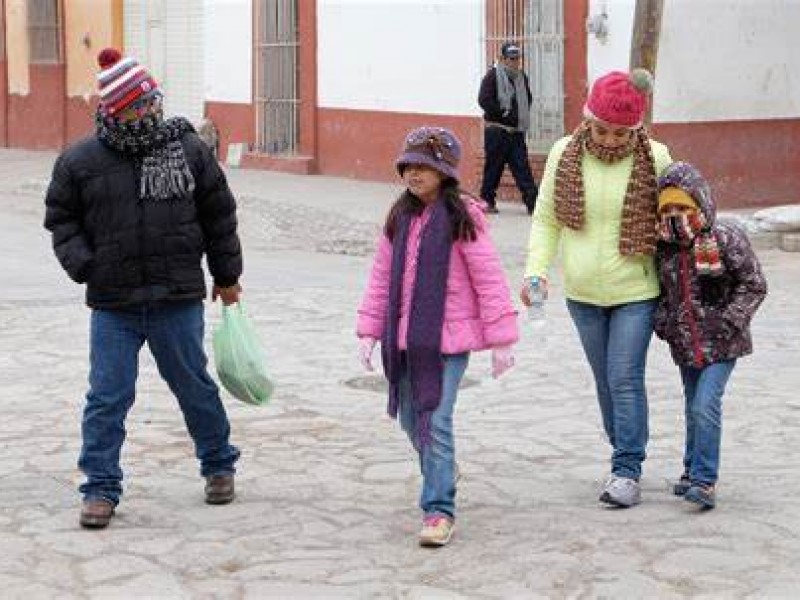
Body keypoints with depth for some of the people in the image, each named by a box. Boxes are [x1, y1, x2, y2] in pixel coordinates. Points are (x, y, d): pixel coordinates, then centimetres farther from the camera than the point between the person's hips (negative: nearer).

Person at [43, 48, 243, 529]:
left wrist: (227, 276, 13)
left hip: (178, 300, 0)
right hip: (113, 306, 0)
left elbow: (219, 214, 9)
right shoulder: (81, 161, -2)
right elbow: (61, 217, 11)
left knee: (195, 387, 13)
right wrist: (83, 264, -5)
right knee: (107, 398, -1)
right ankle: (101, 489, 9)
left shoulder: (189, 149, 0)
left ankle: (219, 465, 34)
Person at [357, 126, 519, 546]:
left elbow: (488, 279, -9)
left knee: (436, 423, -10)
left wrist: (500, 339, -9)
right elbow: (381, 276, 12)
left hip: (447, 339, -6)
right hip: (403, 338, 6)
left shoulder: (462, 217, -9)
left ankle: (439, 510, -2)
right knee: (411, 419, 16)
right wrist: (369, 330, 8)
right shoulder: (399, 218, 8)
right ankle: (441, 474, 42)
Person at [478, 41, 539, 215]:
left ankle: (533, 203, -6)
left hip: (517, 131, 5)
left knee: (522, 167, 0)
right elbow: (484, 100, -15)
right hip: (496, 130, -5)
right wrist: (504, 113, -15)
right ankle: (487, 200, 15)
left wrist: (522, 115, 10)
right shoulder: (493, 75, -6)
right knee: (493, 166, 2)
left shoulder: (522, 77, 14)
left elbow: (528, 98, 27)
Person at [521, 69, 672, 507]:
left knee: (625, 379, -7)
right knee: (605, 380, 14)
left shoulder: (655, 159, -11)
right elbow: (545, 220, 3)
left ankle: (627, 471, -1)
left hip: (635, 293, -3)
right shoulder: (565, 154, -6)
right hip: (583, 293, 3)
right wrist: (536, 270, -10)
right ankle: (624, 453, 29)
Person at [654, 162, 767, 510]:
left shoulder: (726, 239, -11)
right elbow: (662, 291, 18)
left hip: (721, 344, -5)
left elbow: (753, 285, -7)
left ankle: (704, 481, -14)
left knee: (706, 405, -16)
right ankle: (693, 469, 32)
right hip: (685, 345, 5)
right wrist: (663, 321, 2)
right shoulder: (664, 248, 4)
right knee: (694, 409, 16)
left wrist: (730, 320, -15)